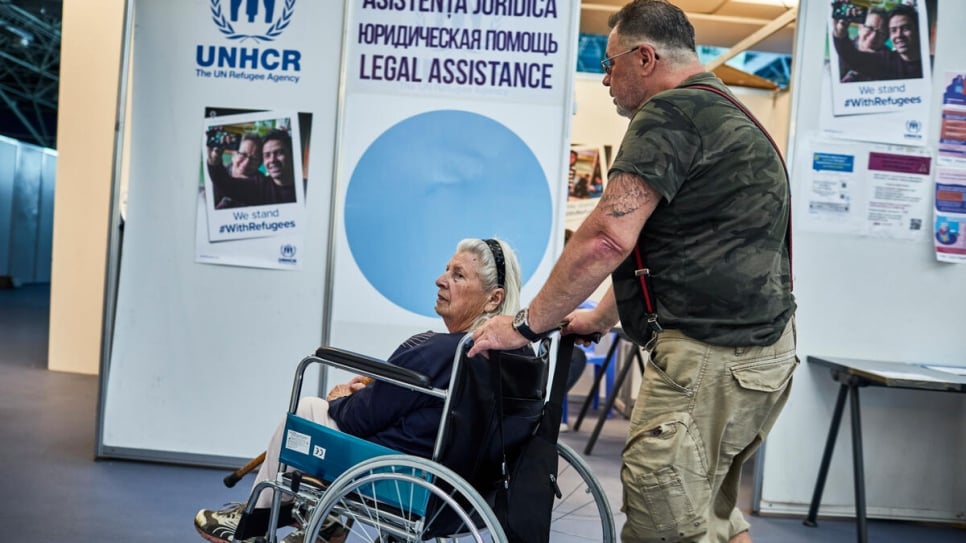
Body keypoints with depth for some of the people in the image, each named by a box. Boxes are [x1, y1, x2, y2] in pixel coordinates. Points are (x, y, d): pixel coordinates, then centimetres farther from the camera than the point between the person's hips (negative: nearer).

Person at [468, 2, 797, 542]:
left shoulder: (670, 114, -12)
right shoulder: (727, 115, 20)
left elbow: (609, 239, -21)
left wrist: (527, 324, -12)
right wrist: (599, 319, 27)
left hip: (711, 357, -10)